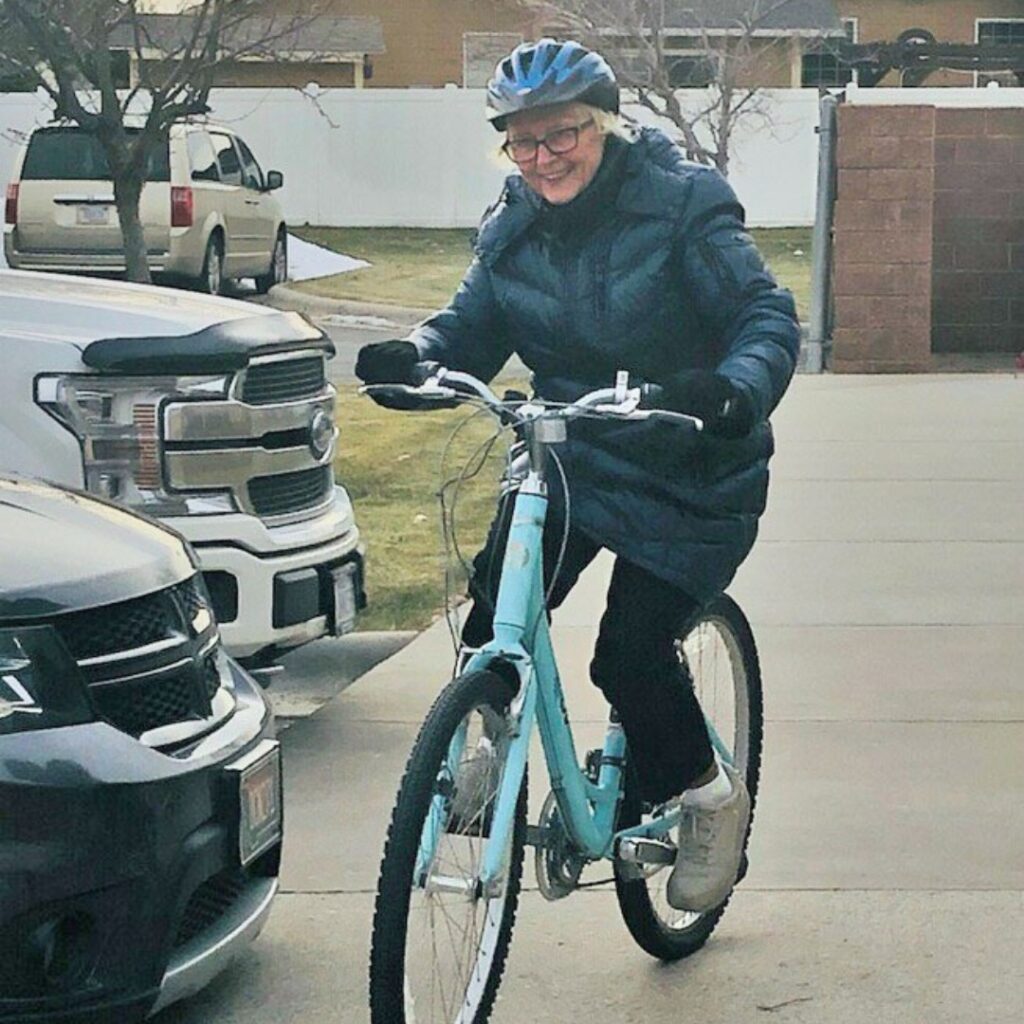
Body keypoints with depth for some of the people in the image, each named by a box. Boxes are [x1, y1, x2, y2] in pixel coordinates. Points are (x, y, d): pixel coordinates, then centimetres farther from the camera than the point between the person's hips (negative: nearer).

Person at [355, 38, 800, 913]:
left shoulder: (681, 205, -16)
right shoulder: (512, 228, 0)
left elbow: (769, 315, -21)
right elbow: (474, 326, 0)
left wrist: (738, 389, -43)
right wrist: (415, 357, -24)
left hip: (689, 475, -4)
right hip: (570, 456, 5)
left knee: (631, 652, -14)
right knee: (494, 619, -12)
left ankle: (710, 796, 12)